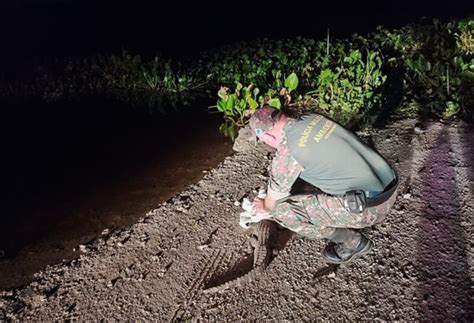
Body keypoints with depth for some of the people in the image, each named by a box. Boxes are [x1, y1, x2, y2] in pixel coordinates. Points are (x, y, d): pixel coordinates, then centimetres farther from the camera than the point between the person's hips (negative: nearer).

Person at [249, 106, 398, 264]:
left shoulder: (287, 152, -15)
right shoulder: (313, 118, 7)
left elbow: (276, 194, 3)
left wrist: (265, 207, 27)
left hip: (370, 207, -8)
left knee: (282, 210, -6)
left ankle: (354, 242, 8)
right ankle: (351, 226, 24)